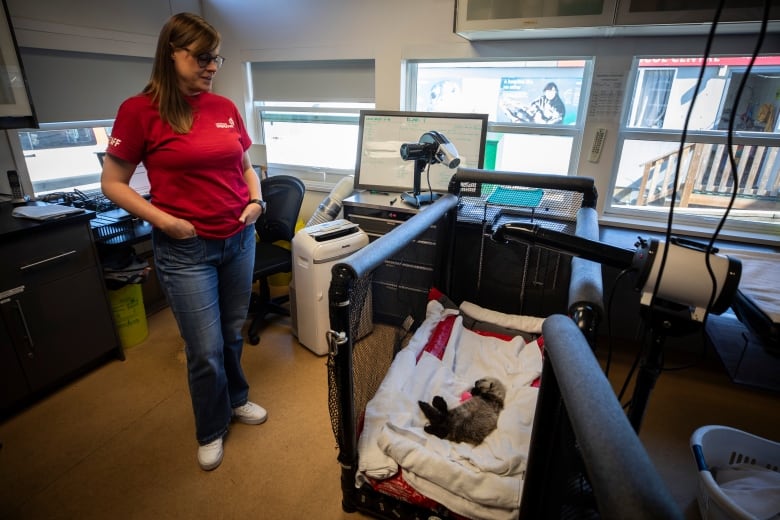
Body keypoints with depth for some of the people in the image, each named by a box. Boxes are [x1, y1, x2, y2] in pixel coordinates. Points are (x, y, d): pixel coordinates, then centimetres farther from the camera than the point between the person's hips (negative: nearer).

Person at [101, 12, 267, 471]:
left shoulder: (226, 108, 5)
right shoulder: (140, 110, -7)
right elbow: (112, 183, -3)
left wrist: (256, 200, -2)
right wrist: (164, 220, -15)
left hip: (239, 239, 4)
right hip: (186, 249, -4)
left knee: (233, 334, 18)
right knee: (206, 350, 5)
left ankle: (236, 399, 44)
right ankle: (211, 431, 32)